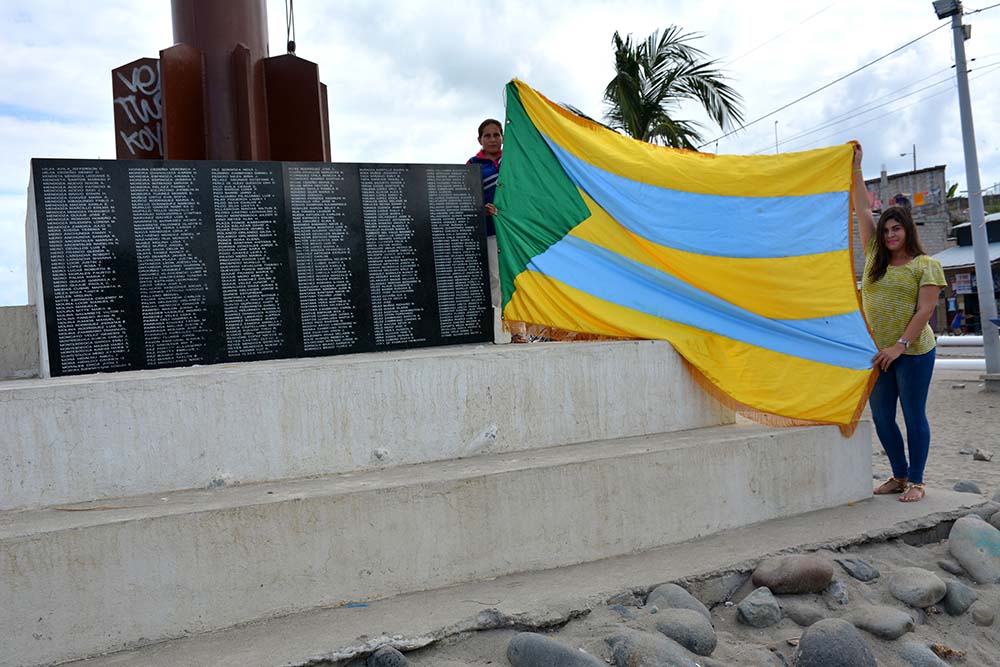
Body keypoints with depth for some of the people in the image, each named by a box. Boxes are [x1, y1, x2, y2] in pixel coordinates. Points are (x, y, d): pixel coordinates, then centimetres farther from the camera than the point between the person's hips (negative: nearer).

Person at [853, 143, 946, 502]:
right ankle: (899, 476, 22)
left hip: (913, 352, -5)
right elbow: (862, 210, 9)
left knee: (914, 416, 2)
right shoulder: (875, 258, 9)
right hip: (877, 351, 5)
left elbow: (924, 310, -11)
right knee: (882, 417, 8)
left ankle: (916, 481, 12)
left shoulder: (926, 265, -3)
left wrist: (901, 345, -21)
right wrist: (856, 168, 8)